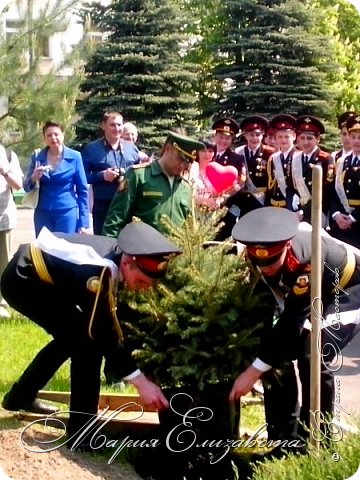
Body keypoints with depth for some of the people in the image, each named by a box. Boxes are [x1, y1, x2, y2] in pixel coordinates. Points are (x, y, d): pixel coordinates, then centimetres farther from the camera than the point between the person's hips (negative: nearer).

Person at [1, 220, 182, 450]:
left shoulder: (120, 253, -7)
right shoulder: (97, 272, -32)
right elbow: (104, 333, -27)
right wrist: (141, 382, -24)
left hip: (36, 274, 9)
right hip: (23, 279, -9)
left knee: (71, 337, 21)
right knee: (87, 340, -14)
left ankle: (20, 396, 35)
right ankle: (81, 433, -6)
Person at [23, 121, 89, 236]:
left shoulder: (74, 157, -2)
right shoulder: (37, 157, 3)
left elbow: (82, 190, 0)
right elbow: (27, 187, 8)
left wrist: (83, 222, -4)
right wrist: (34, 178, -15)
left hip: (67, 212, -2)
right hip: (43, 213, 2)